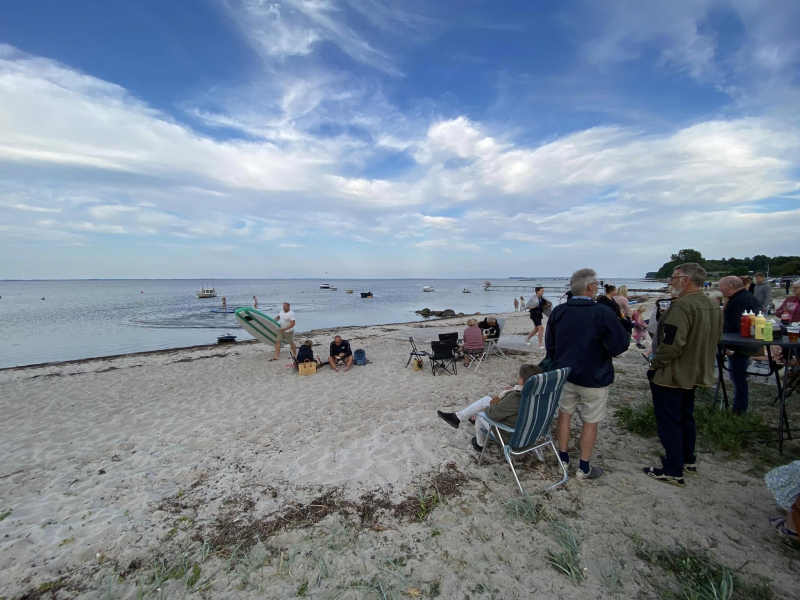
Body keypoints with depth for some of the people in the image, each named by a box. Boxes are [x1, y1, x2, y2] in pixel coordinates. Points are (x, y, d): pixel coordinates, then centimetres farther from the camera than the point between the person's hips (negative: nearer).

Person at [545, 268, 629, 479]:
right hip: (594, 377, -4)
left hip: (565, 374, 4)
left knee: (564, 414, 18)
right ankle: (584, 468, 24)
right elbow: (620, 345, -15)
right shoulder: (603, 313, -21)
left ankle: (563, 458, 30)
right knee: (590, 422, 11)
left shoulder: (558, 311, -5)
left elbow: (550, 344, 4)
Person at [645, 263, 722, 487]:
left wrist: (655, 365, -15)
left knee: (669, 423, 2)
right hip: (695, 373, 10)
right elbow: (715, 339, 17)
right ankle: (688, 460, 38)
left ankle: (673, 472, 12)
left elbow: (671, 345, -28)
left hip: (670, 376, -10)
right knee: (686, 417, 23)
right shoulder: (713, 306, 7)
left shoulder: (682, 306, -25)